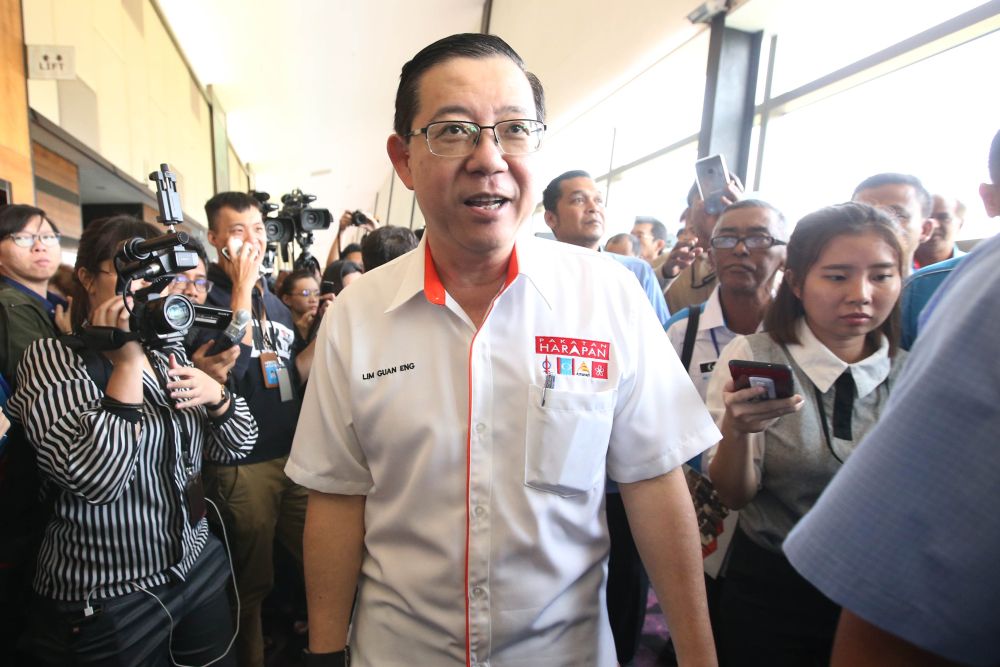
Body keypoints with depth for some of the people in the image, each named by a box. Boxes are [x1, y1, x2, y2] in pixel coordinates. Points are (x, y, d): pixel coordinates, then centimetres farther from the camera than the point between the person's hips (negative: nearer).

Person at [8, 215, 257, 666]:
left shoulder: (170, 356, 6)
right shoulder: (51, 358, -11)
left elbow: (234, 447, 6)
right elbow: (94, 479, -26)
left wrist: (216, 395, -13)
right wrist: (127, 361, -24)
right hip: (106, 601, -5)